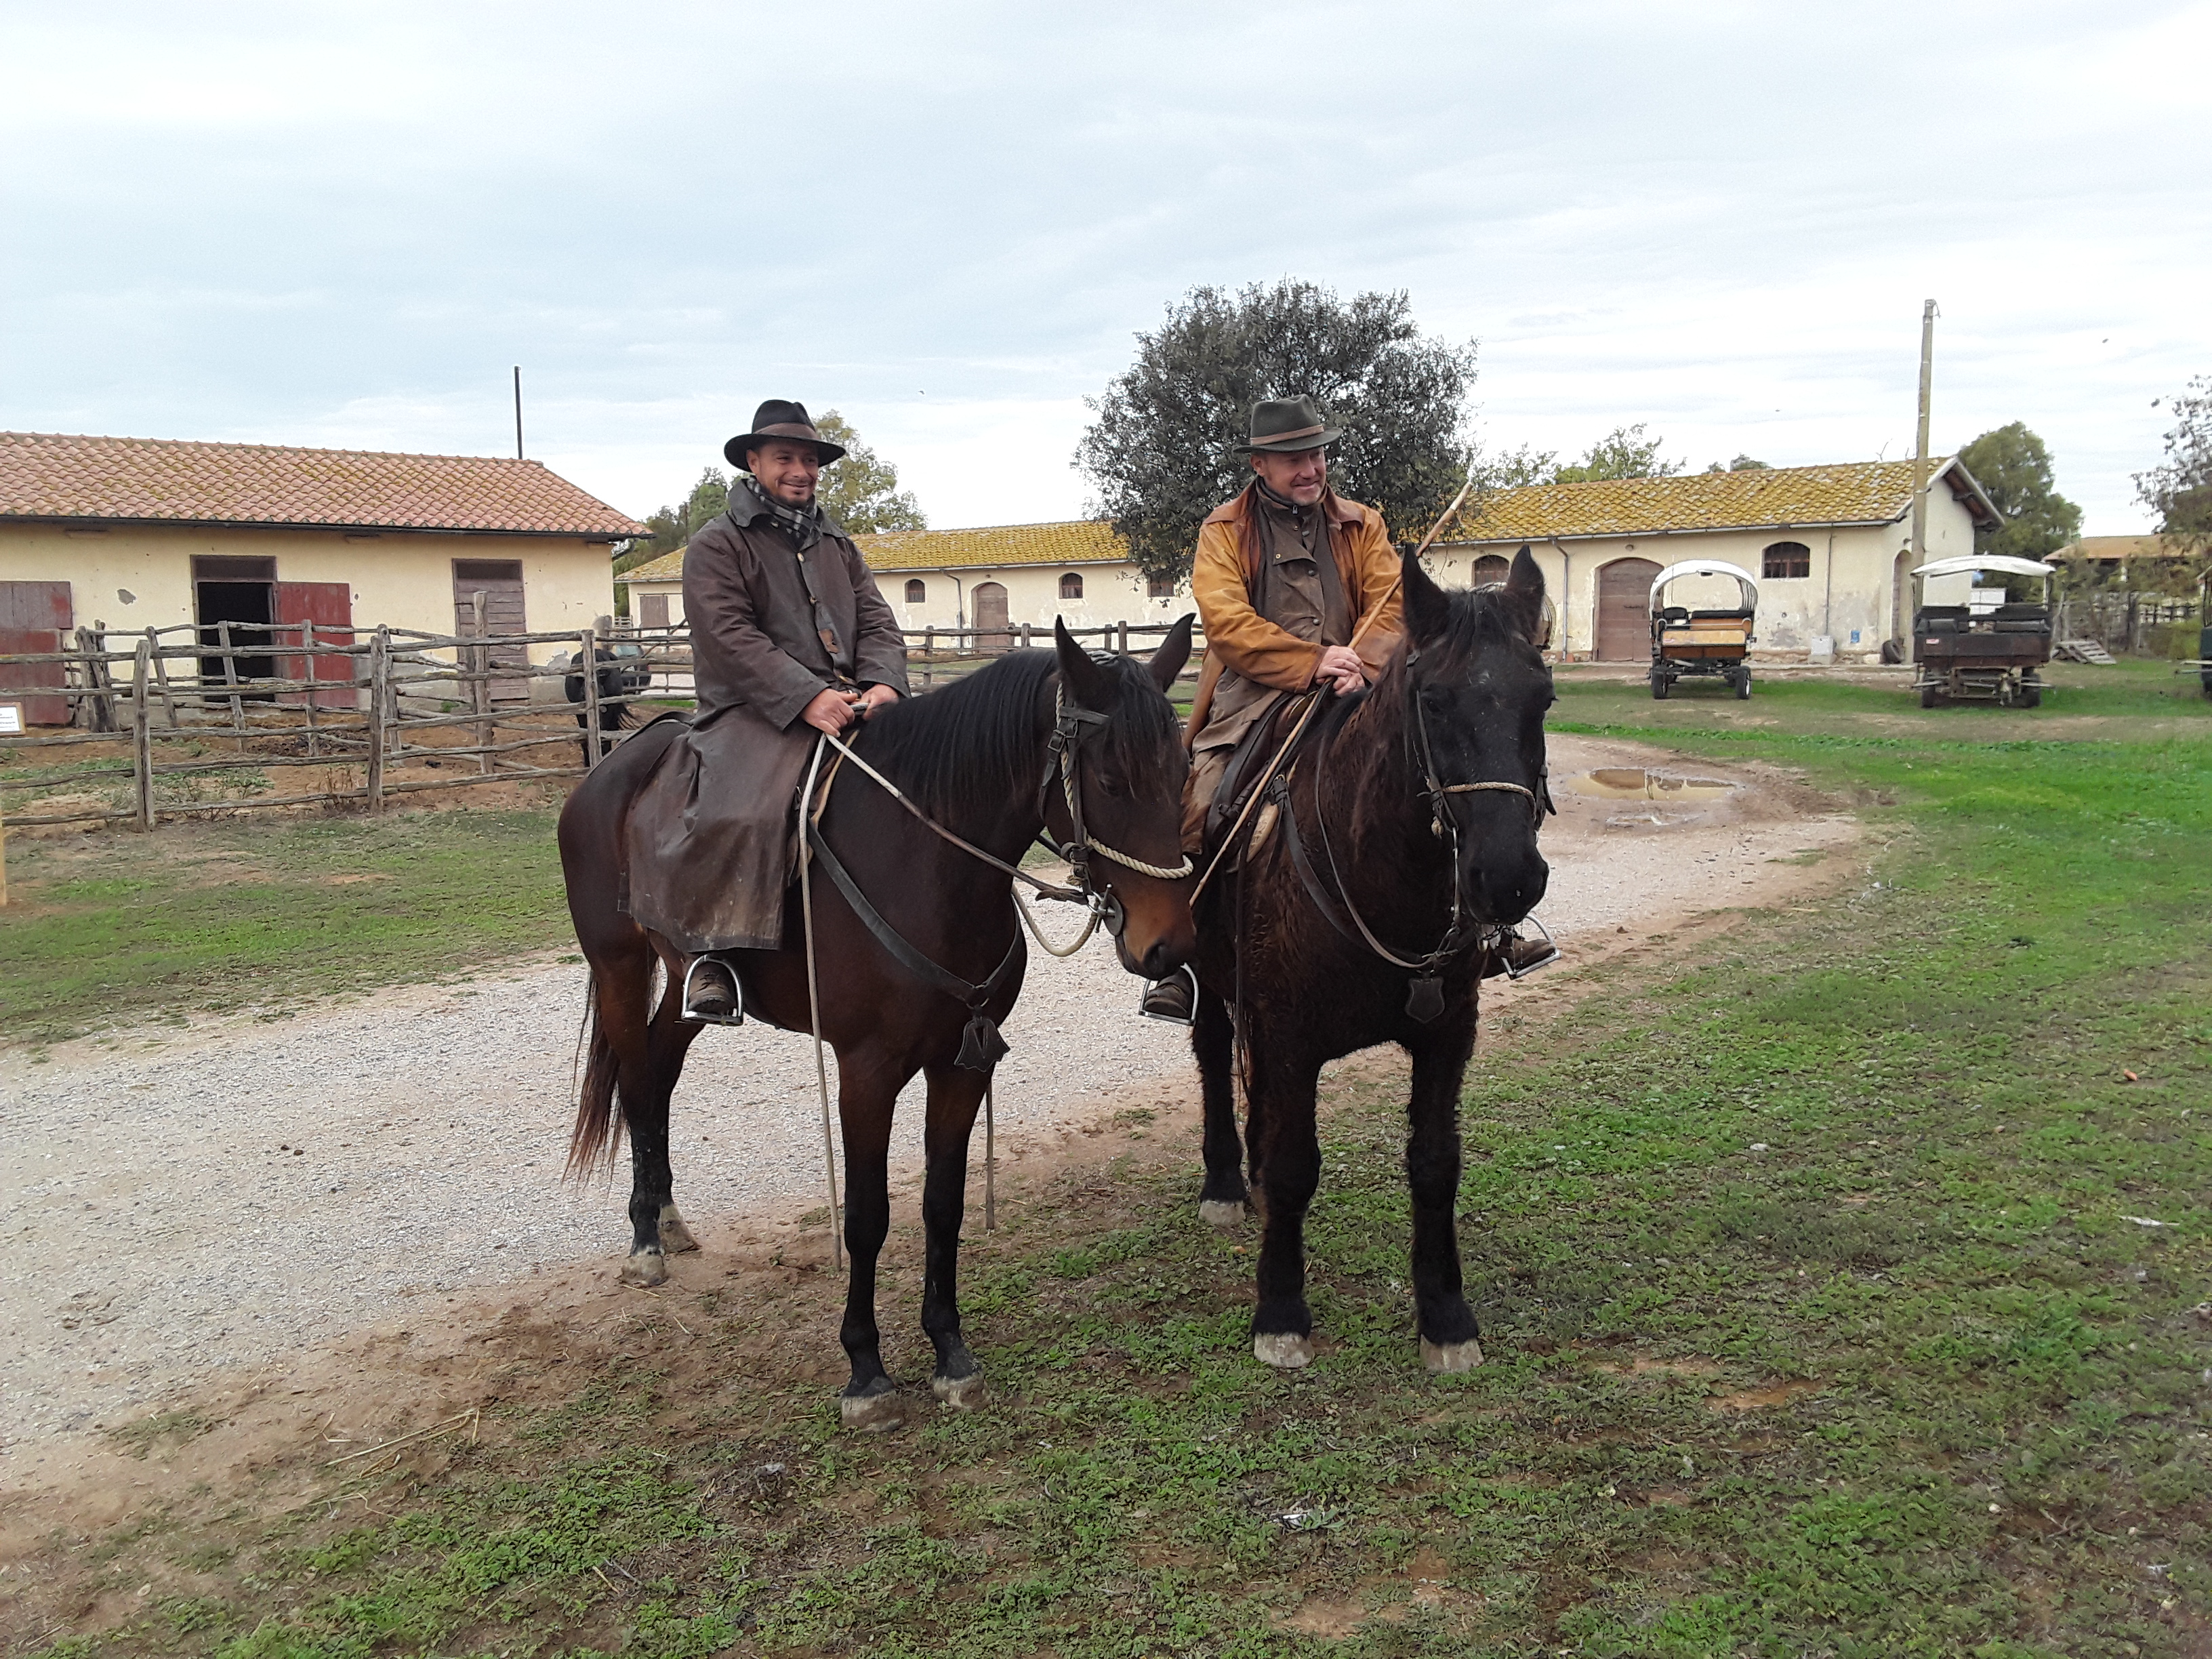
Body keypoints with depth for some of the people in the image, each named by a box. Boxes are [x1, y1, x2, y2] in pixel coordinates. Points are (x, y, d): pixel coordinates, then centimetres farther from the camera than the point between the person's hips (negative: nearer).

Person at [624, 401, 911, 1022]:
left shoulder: (838, 546, 24)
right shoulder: (717, 546, 5)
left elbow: (877, 622, 13)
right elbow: (731, 638, -9)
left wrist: (883, 683, -10)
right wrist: (807, 698, -22)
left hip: (849, 707, 6)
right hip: (755, 714, -6)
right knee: (741, 809, -33)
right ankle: (708, 951, -23)